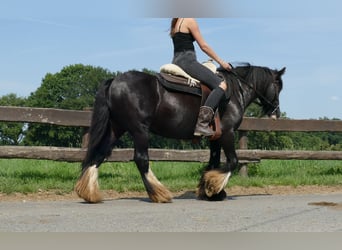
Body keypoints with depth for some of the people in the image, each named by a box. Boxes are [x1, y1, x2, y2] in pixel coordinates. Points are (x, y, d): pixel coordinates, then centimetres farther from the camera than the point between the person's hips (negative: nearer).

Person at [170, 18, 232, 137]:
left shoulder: (176, 22, 21)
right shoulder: (189, 20, -5)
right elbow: (203, 46, -6)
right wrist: (221, 62, 2)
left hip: (176, 61, 10)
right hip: (187, 61, -10)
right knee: (221, 85, -19)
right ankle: (202, 124, -31)